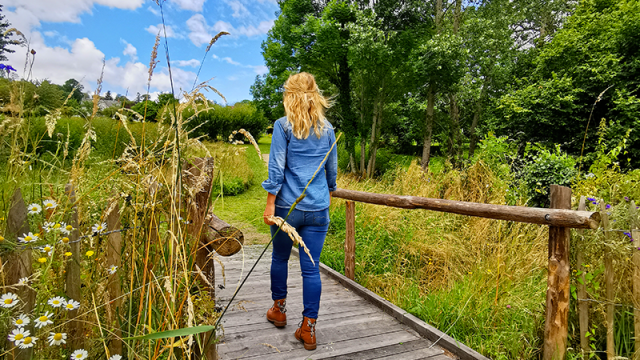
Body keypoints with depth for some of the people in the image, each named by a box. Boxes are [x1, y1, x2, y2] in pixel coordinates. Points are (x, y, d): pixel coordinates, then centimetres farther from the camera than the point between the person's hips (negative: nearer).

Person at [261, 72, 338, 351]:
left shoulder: (283, 126, -5)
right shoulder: (327, 129, 7)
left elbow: (276, 168, -10)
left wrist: (270, 204, -6)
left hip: (288, 206, -2)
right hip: (318, 209, 2)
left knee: (280, 258, 19)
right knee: (311, 268, 6)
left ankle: (279, 309, 37)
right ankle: (309, 328, 12)